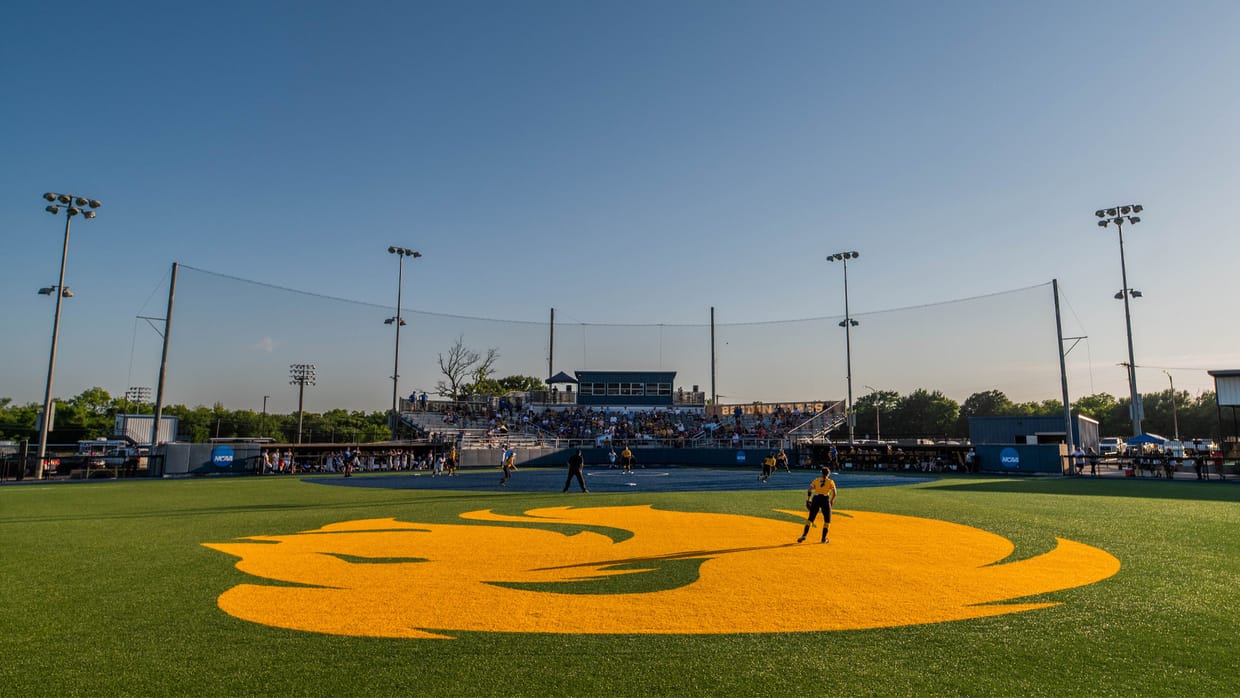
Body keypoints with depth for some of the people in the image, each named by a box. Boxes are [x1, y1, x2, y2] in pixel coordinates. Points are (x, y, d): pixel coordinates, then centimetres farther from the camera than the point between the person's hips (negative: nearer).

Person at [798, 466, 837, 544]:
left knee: (811, 518, 6)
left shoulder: (816, 480, 14)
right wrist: (832, 501, 12)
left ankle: (804, 535, -5)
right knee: (827, 520, 13)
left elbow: (809, 490, 4)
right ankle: (824, 538, 10)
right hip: (825, 499, -2)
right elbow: (834, 493, -1)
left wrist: (808, 500, 9)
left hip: (816, 498, 2)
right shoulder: (830, 481, 9)